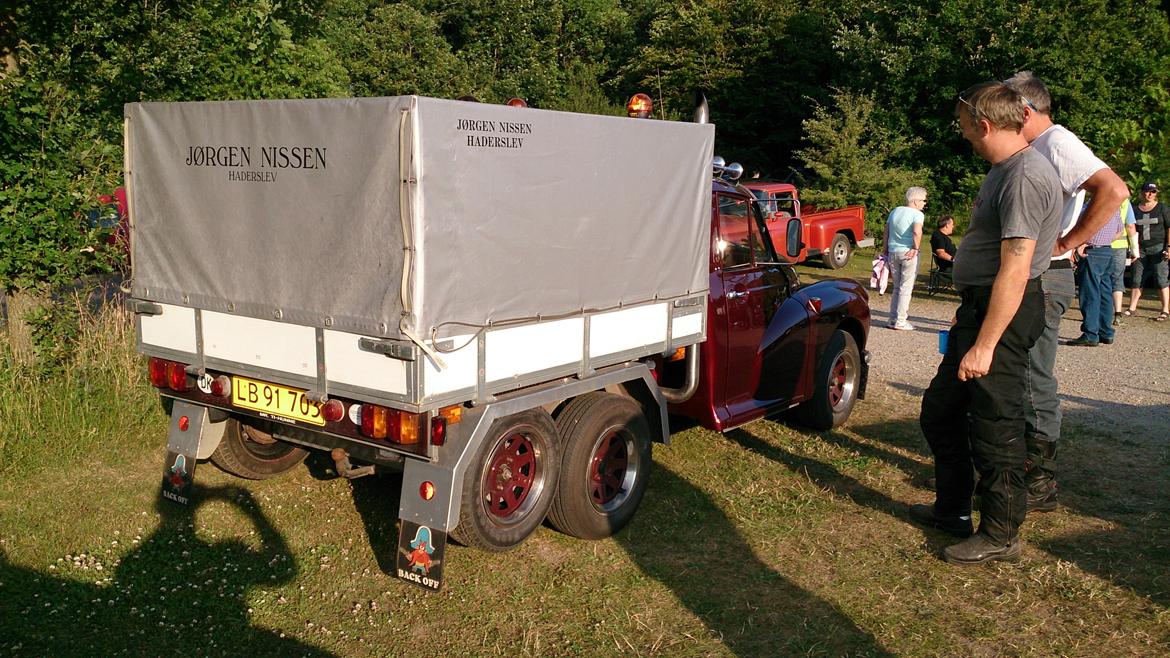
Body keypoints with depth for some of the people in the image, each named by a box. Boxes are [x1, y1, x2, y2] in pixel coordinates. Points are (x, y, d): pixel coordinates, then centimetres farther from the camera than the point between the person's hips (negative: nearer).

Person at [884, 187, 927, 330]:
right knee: (906, 289, 1)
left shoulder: (895, 211, 12)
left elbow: (886, 231, 14)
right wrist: (915, 248, -14)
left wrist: (886, 250, 18)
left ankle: (893, 319, 18)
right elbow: (917, 232, -26)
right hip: (908, 254, -6)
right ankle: (900, 321, 2)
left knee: (896, 287, 16)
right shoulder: (917, 214, -9)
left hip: (892, 252, 6)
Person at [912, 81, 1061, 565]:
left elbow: (1014, 271, -25)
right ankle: (952, 509, 32)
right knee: (940, 410, 18)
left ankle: (1000, 535, 13)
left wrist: (985, 345, -26)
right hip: (980, 307, 11)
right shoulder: (1003, 170, 13)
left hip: (1003, 314, -11)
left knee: (994, 425, -1)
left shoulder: (1025, 177, -20)